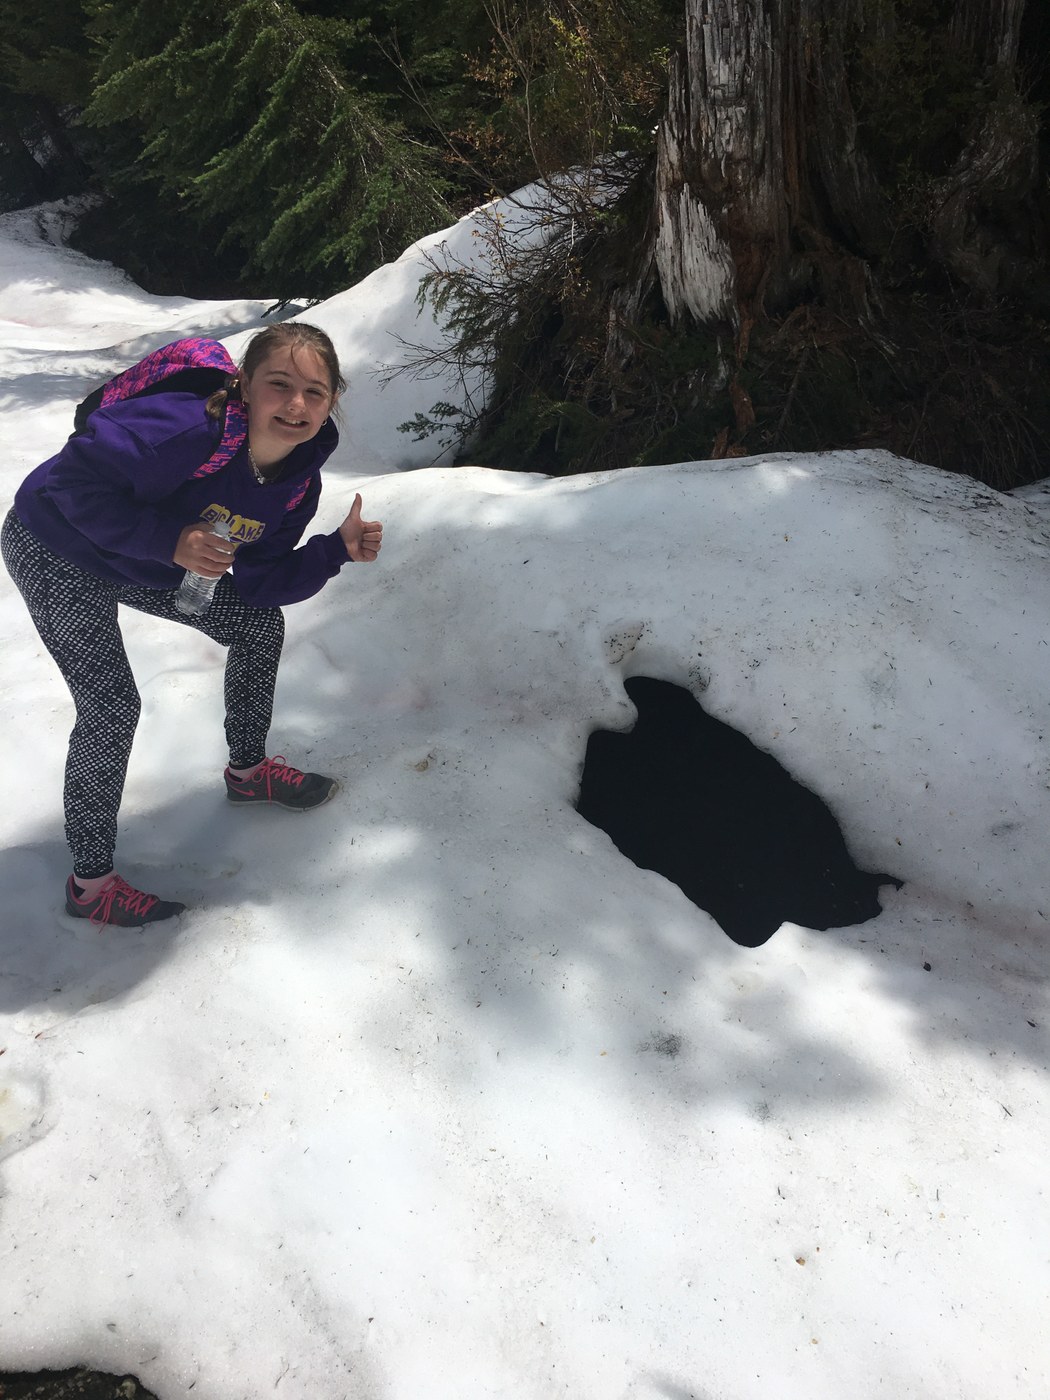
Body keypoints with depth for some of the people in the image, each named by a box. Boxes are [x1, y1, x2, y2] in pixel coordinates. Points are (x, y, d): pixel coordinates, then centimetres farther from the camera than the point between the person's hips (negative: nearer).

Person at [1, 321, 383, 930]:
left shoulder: (300, 479, -13)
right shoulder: (190, 429, -36)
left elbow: (257, 585, -9)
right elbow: (77, 478, -34)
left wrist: (339, 549, -19)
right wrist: (169, 540, -38)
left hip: (154, 563, 7)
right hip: (57, 553, -7)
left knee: (261, 625, 10)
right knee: (112, 707, -12)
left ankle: (248, 771, 33)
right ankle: (92, 883, 6)